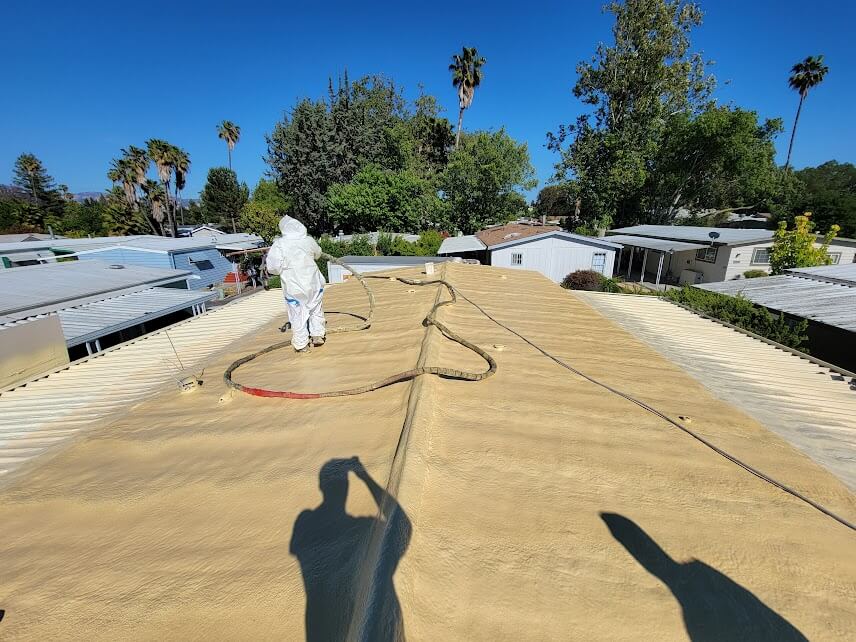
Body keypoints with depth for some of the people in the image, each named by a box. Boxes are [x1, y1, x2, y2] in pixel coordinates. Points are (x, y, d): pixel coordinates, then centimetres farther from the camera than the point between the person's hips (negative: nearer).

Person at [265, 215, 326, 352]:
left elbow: (273, 268, -11)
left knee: (298, 315, 7)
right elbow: (317, 254, 18)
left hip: (294, 287, -3)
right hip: (313, 284, 3)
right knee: (316, 309, 21)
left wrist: (270, 254, 7)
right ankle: (318, 335, 27)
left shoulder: (279, 245, -12)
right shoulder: (308, 240, -2)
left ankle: (301, 344, 14)